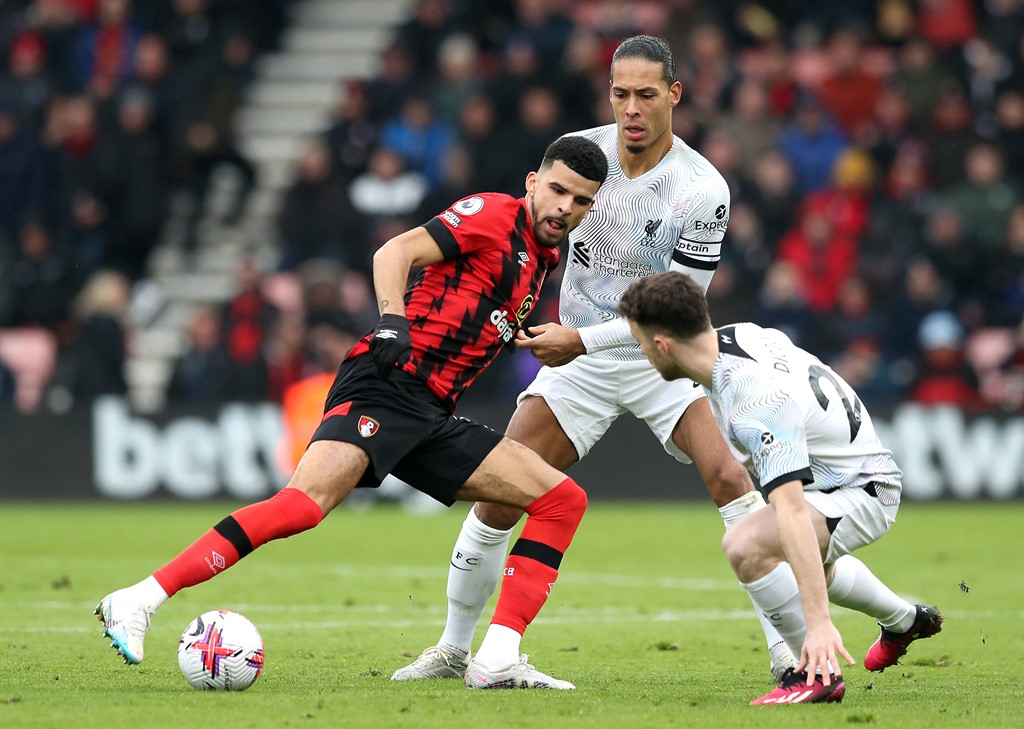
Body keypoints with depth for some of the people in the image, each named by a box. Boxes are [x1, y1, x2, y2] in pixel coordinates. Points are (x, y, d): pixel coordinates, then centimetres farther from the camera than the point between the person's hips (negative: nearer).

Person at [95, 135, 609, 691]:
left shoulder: (541, 262, 22)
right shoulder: (494, 214, -1)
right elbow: (395, 254, -13)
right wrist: (393, 322, -28)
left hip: (432, 416, 9)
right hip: (387, 383, -9)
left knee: (563, 500, 1)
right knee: (307, 502, -29)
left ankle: (496, 662, -9)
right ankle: (137, 602, -29)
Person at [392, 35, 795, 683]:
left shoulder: (702, 190, -21)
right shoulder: (578, 151, -9)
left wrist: (582, 340, -23)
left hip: (664, 358, -3)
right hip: (578, 362, 3)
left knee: (730, 478, -23)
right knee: (495, 500, -3)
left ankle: (789, 650, -18)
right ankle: (453, 649, 15)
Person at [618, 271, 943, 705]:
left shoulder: (756, 404, -37)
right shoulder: (739, 334, -11)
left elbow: (793, 513, -45)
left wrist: (819, 622, -51)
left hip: (863, 490, -10)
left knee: (747, 547, -33)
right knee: (804, 564, 39)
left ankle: (819, 674, -18)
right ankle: (905, 621, 62)